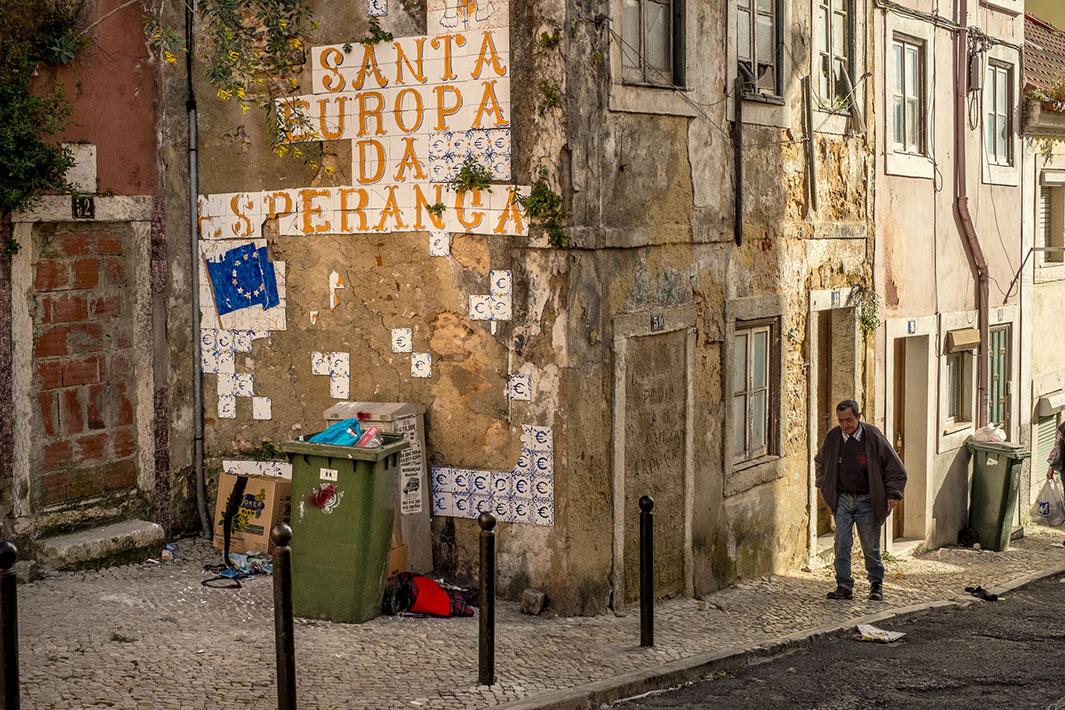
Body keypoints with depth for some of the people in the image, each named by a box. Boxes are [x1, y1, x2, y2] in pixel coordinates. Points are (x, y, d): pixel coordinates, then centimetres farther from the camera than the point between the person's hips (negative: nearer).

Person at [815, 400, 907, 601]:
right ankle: (844, 586, 1)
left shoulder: (873, 437, -10)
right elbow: (820, 462, 21)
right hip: (842, 499, 2)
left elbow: (896, 469, -2)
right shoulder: (832, 438, -1)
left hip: (867, 501, -2)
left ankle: (876, 584, 24)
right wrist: (824, 487, 12)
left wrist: (893, 494, -7)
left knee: (871, 546, 6)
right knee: (842, 544, -5)